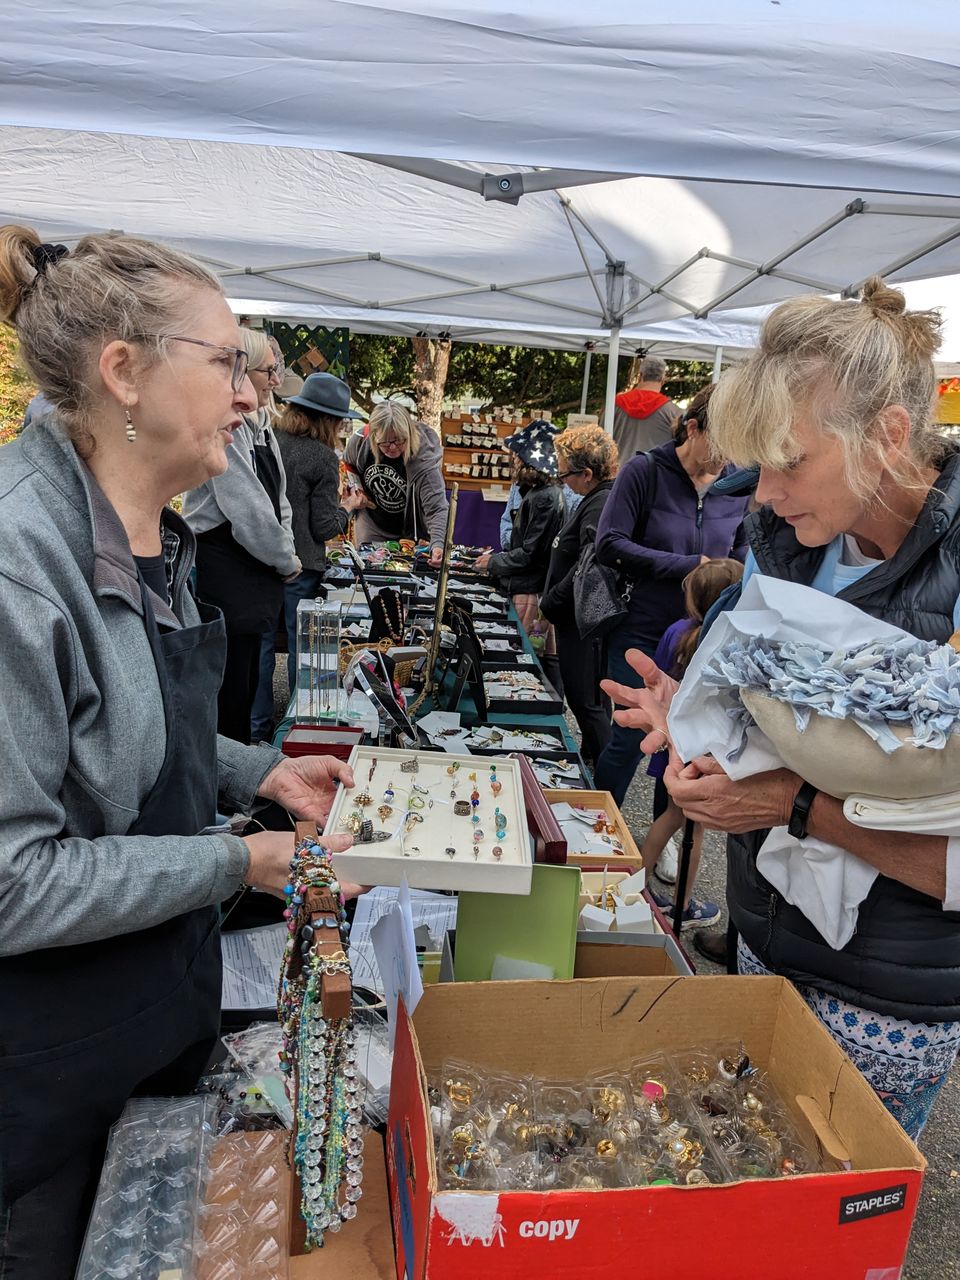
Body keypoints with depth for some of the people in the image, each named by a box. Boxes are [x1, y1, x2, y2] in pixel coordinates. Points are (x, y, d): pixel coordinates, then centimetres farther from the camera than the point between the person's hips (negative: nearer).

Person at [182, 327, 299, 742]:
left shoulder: (261, 424, 13)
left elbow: (277, 498, 18)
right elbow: (248, 509, -20)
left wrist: (286, 550, 4)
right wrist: (286, 562, -9)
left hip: (256, 567, 10)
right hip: (222, 565, -9)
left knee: (247, 680, 17)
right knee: (229, 687, -3)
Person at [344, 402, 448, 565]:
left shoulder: (424, 460, -32)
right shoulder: (359, 442, -20)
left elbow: (436, 508, -37)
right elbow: (347, 465, 5)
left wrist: (437, 545, -53)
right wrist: (355, 490, -11)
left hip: (410, 535, -3)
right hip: (371, 530, 3)